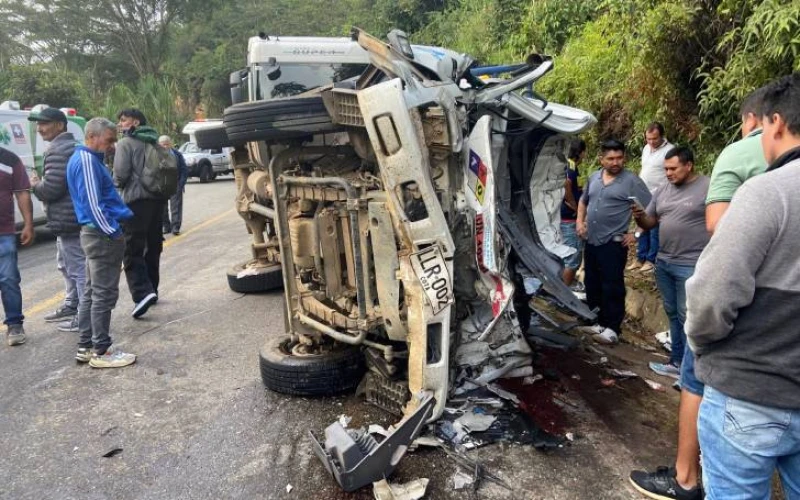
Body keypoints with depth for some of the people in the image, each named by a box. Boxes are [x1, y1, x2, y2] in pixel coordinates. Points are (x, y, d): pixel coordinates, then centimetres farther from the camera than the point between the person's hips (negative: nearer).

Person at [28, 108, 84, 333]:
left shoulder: (57, 150, -17)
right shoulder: (71, 146, 18)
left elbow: (51, 188, -22)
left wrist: (34, 185, -2)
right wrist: (40, 183, 17)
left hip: (67, 219, -11)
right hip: (73, 216, 11)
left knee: (77, 268, -7)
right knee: (66, 265, 23)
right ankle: (71, 305, 36)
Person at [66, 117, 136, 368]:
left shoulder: (85, 158, 17)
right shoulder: (87, 161, -15)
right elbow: (92, 204, -21)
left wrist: (125, 216, 15)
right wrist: (113, 232, -16)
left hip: (95, 233, 11)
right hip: (102, 235, -11)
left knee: (92, 292, 15)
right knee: (104, 294, -4)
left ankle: (86, 346, 23)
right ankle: (101, 351, 4)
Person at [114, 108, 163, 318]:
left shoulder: (126, 143, -5)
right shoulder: (154, 141, 15)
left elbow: (121, 174, -11)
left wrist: (117, 184, 9)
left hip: (137, 200, -7)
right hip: (157, 199, 7)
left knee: (132, 250, -7)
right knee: (153, 246, 16)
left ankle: (142, 292, -21)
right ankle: (151, 290, 24)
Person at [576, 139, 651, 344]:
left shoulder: (632, 181, -9)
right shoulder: (594, 177, 9)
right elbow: (583, 201, 26)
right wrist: (580, 221, 13)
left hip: (613, 243, -6)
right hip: (591, 241, 7)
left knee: (612, 287, -2)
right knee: (591, 283, 14)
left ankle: (612, 328, 6)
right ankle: (595, 320, 28)